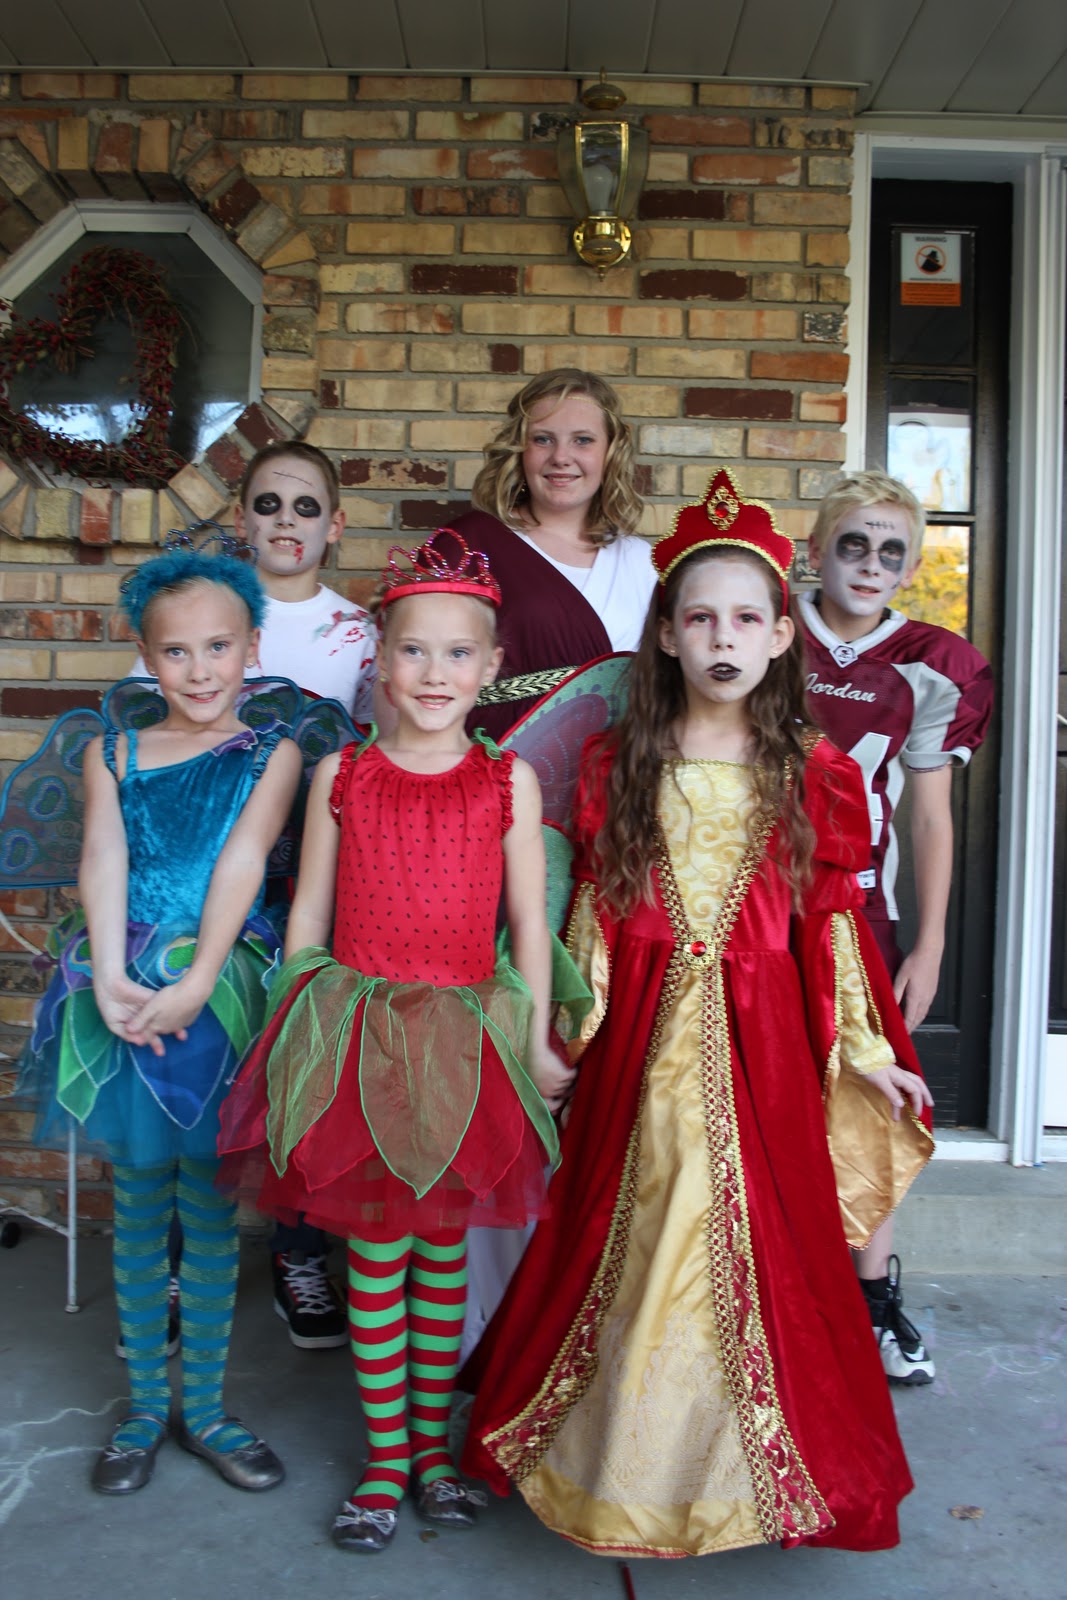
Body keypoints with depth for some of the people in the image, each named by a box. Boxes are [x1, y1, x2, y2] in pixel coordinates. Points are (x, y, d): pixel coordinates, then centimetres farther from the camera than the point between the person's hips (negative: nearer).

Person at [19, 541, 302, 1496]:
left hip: (220, 999, -1)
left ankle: (204, 1409, 25)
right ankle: (145, 1406, 27)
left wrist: (194, 985, -20)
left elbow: (241, 863, -9)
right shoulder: (113, 755, 8)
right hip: (122, 999, 2)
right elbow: (104, 862, -5)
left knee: (210, 1209, 8)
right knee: (139, 1207, 12)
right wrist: (112, 981, -19)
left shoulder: (272, 755, 2)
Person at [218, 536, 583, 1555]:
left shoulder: (509, 781, 0)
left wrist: (534, 1043, 1)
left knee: (443, 1249, 13)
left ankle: (432, 1443, 32)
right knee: (374, 1250, 7)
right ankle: (384, 1459, 25)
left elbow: (528, 922, 2)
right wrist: (294, 1034, 5)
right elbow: (307, 915, 5)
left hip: (467, 1041, 0)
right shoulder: (341, 775, 1)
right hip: (357, 1035, 0)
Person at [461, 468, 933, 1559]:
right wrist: (569, 1033, 2)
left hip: (760, 1040, 0)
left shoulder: (812, 774, 0)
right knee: (630, 1240, 11)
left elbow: (832, 922, 3)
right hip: (643, 1036, 1)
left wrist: (865, 1050, 4)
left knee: (756, 1239, 8)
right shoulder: (615, 764, 1)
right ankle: (618, 1460, 33)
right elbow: (591, 911, 4)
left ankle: (746, 1465, 31)